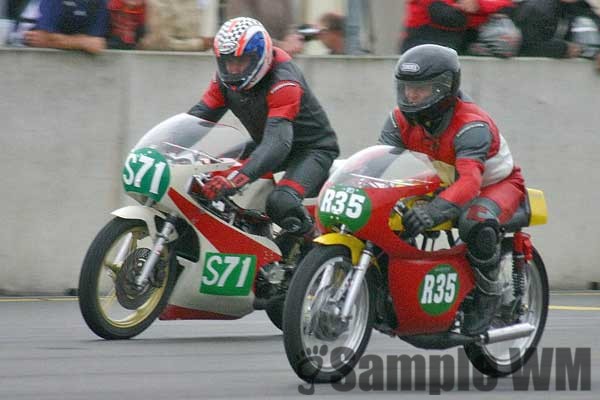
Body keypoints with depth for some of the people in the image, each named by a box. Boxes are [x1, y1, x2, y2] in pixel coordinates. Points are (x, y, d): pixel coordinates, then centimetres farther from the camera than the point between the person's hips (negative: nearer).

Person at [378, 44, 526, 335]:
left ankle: (487, 292, -17)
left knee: (476, 224, -41)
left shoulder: (471, 125, -32)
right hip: (441, 185, 7)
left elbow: (469, 180, -46)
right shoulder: (401, 120, -10)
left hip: (496, 184, -7)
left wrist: (434, 210, -64)